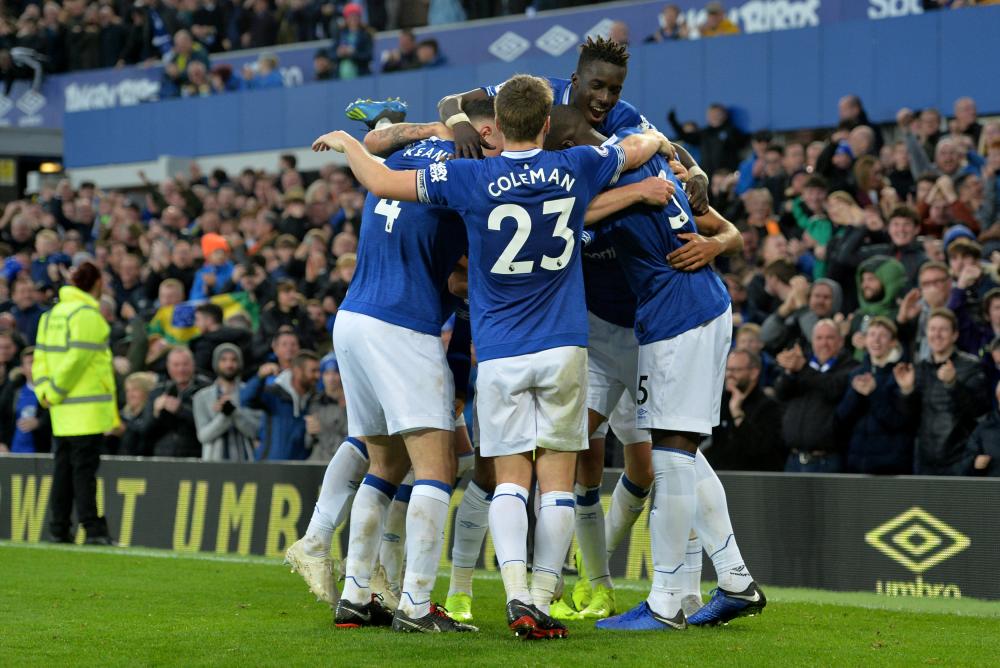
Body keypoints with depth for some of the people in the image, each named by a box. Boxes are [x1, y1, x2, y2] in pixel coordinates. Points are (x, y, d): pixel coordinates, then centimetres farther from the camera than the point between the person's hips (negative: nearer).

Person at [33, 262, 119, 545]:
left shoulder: (52, 314, 15)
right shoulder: (88, 315, -12)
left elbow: (41, 355, 11)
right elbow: (76, 359, -17)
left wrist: (44, 390, 3)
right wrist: (54, 393, -9)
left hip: (62, 410, 8)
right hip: (88, 409, -8)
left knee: (64, 467, 10)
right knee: (84, 468, -8)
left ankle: (59, 528, 11)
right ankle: (93, 529, -8)